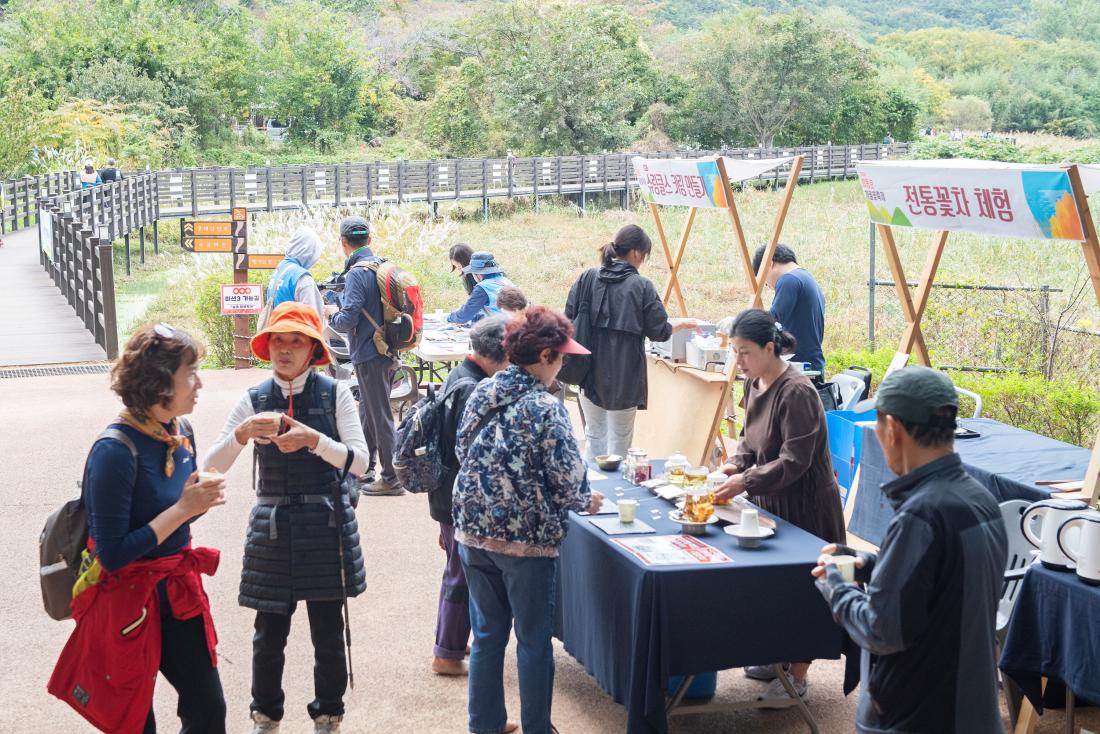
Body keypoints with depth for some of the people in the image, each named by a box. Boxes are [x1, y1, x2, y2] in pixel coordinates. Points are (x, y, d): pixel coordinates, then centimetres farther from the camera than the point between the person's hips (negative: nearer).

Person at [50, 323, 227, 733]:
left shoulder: (180, 434, -1)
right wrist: (181, 510, -23)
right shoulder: (116, 450, -24)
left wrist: (199, 501, -8)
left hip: (177, 595, 7)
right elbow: (113, 554, -24)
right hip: (127, 604, -7)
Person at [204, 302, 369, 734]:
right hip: (272, 527, 1)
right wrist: (242, 433, -23)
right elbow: (212, 467, -4)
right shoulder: (255, 400, 1)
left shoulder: (335, 394, -3)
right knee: (269, 633, 5)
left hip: (326, 526, -1)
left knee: (328, 633, 6)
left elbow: (359, 461, -12)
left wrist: (315, 440, -28)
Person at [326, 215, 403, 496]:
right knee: (367, 412, 19)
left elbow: (347, 321, -21)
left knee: (380, 416, -2)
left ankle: (392, 479, 3)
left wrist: (333, 313, 0)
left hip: (369, 355, -9)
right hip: (386, 350, 9)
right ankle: (363, 469, 30)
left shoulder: (356, 273, -17)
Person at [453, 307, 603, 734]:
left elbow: (462, 454, 9)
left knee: (488, 634, 18)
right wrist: (586, 501, 6)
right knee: (533, 640, 9)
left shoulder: (481, 393, 1)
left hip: (474, 533, 6)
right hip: (526, 539, -6)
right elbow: (566, 480, -15)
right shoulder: (545, 408, -17)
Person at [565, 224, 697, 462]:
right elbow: (658, 332, -5)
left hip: (590, 371, 4)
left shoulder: (587, 279, -1)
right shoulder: (641, 286, -11)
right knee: (619, 442, 8)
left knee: (594, 437, 17)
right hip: (624, 376, -4)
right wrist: (681, 323, 15)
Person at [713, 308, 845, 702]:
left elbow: (793, 462, -26)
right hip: (773, 503, 9)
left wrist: (746, 482, -30)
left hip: (805, 507, -9)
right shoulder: (754, 384, 4)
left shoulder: (796, 393, -24)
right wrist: (736, 465, -4)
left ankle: (798, 675, 11)